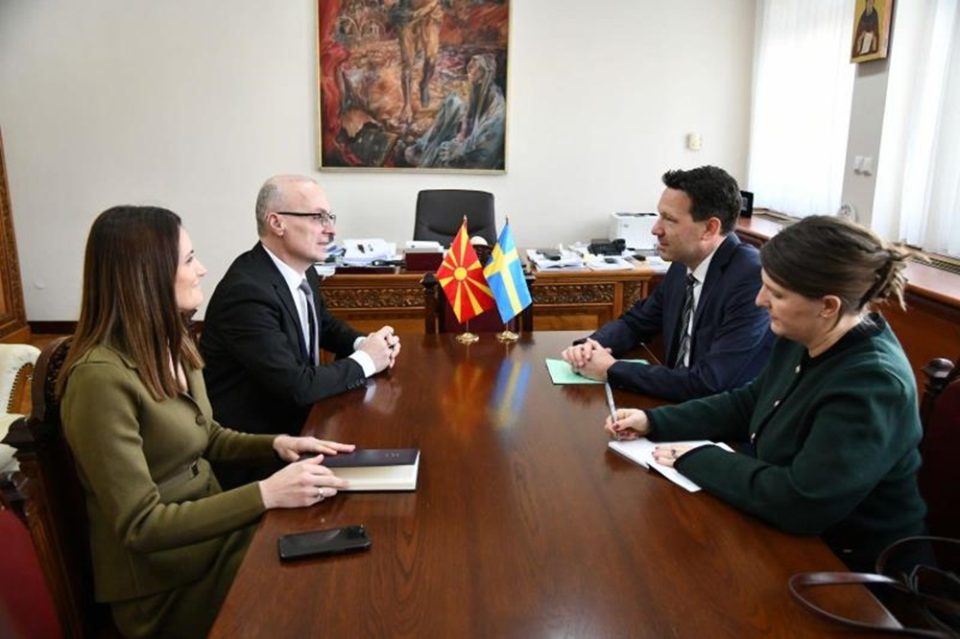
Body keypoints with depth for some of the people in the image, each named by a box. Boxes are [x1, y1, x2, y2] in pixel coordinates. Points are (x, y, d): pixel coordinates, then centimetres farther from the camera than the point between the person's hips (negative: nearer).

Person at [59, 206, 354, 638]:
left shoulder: (170, 344, 1)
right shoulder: (102, 377, -25)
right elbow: (140, 524, -24)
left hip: (210, 524, 7)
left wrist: (276, 445, -3)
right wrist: (267, 494, -27)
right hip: (165, 581, -7)